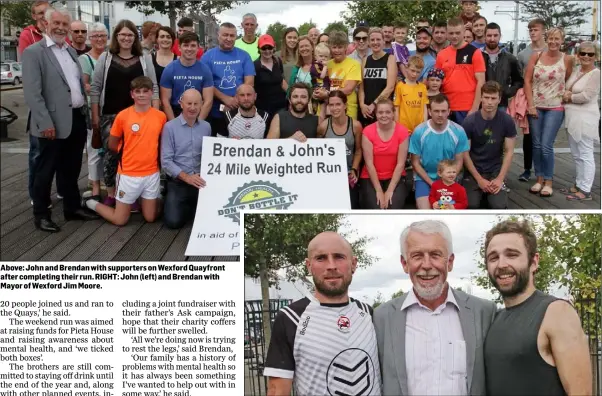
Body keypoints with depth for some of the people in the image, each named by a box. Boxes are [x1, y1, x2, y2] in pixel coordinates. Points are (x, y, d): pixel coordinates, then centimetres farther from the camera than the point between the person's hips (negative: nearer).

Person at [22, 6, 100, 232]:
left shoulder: (71, 51, 14)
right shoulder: (34, 52, -9)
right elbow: (32, 93, -15)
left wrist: (86, 114, 13)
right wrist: (46, 123, -20)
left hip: (77, 119, 7)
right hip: (54, 123, -7)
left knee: (71, 169, 17)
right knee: (46, 170, 4)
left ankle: (72, 208, 29)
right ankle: (41, 214, 15)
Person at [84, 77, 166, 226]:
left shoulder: (161, 116, -3)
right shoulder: (123, 116, -9)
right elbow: (112, 145, 1)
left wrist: (150, 154, 2)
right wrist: (130, 153, 5)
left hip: (152, 173, 3)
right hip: (128, 174, -2)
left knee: (150, 218, 8)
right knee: (120, 220, 3)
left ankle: (145, 200, 39)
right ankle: (92, 203, 28)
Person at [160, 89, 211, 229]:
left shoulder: (206, 127, 7)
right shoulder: (170, 127, -6)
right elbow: (166, 161, -10)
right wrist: (186, 177, -19)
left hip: (201, 181, 3)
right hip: (178, 182, -3)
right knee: (173, 221, -16)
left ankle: (194, 207, 23)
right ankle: (187, 208, 19)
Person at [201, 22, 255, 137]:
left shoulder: (244, 55, 6)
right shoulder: (208, 56, 2)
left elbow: (249, 81, -1)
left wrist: (236, 101, -13)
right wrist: (225, 99, -16)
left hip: (240, 111, 1)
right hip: (215, 112, -1)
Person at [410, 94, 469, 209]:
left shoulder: (458, 131, -6)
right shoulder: (419, 132, -10)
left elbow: (459, 161, 1)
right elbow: (415, 163, -3)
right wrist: (432, 183, -11)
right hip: (424, 178, -2)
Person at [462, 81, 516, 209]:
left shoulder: (507, 120, -6)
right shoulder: (469, 121, -11)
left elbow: (509, 151, -2)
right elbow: (465, 153, -7)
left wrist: (500, 178, -12)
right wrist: (479, 179, -12)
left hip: (496, 169, 1)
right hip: (474, 170, -1)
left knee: (499, 206, -21)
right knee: (471, 204, -24)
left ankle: (488, 193, 11)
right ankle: (481, 192, 9)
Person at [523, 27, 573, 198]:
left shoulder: (567, 59, -3)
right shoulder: (536, 56, -1)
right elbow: (527, 81, -1)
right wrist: (530, 105, -5)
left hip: (555, 108, -2)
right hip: (536, 107, 2)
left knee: (546, 146, -7)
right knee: (536, 145, 6)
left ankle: (548, 181, 6)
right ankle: (539, 179, 18)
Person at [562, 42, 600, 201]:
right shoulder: (576, 70, 12)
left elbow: (586, 96, -19)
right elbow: (567, 89, 17)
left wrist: (569, 97, -5)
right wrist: (566, 94, -6)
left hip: (585, 118, -9)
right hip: (572, 118, 9)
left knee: (585, 155, -5)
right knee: (576, 154, 16)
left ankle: (585, 191, -1)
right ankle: (579, 185, 26)